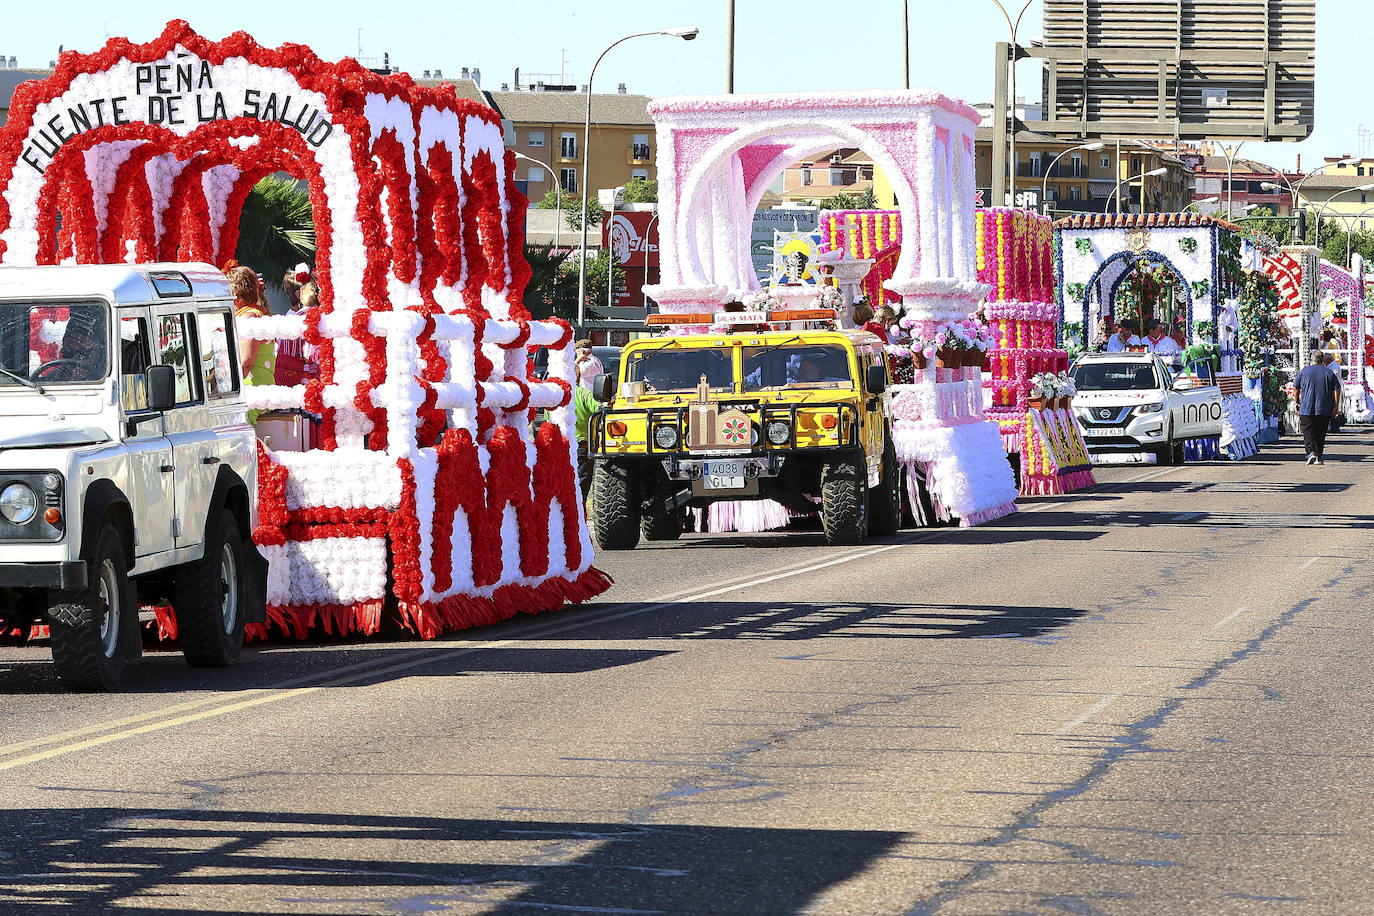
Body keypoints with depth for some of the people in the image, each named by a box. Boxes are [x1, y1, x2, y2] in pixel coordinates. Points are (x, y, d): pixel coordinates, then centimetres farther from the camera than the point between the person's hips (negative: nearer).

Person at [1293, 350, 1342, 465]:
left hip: (1307, 409, -1)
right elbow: (1337, 390, 1)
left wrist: (1297, 403, 20)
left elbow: (1295, 388, 7)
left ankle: (1311, 452, -23)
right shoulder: (1329, 373, 5)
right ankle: (1319, 457, 9)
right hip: (1325, 411, 1)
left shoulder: (1304, 372, 3)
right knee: (1321, 434, 9)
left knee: (1308, 432, -2)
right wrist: (1336, 407, 6)